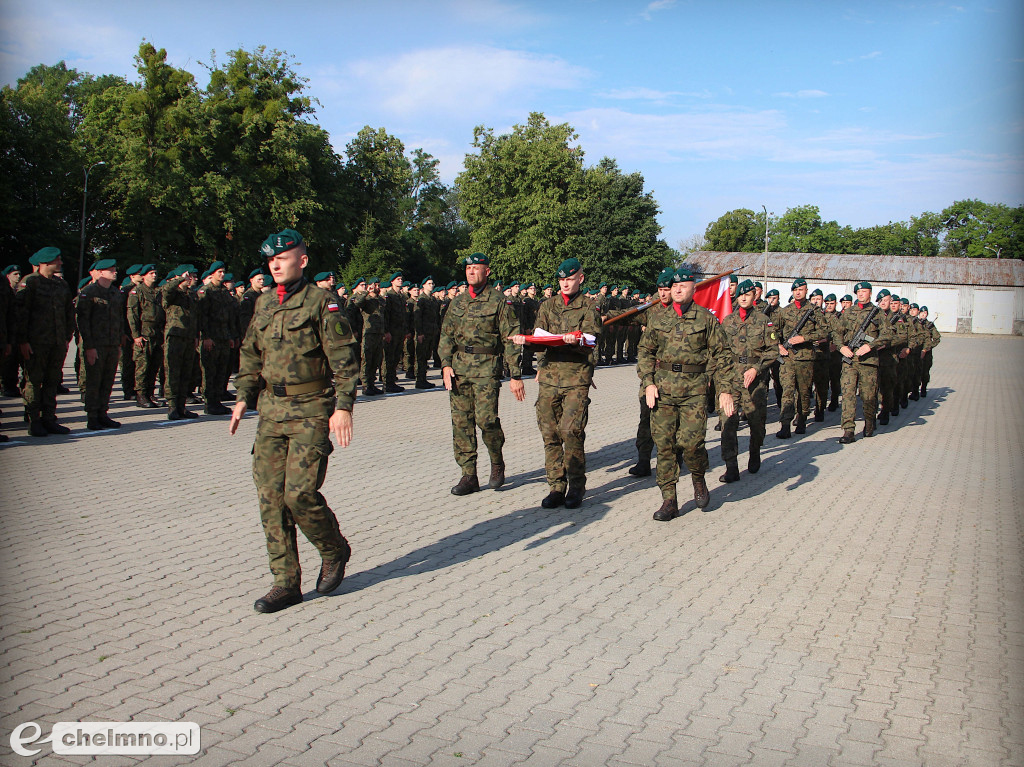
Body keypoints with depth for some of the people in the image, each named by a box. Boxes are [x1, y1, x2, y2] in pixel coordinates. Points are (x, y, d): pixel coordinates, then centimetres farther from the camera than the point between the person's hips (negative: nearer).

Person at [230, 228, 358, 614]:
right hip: (271, 409, 6)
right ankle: (286, 583, 13)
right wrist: (243, 397, 14)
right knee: (270, 496, 3)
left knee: (300, 492, -12)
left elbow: (343, 360, -9)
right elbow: (251, 354, 22)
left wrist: (343, 407, -16)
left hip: (311, 410, -6)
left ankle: (335, 551, 17)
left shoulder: (321, 302, -5)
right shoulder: (264, 303, 14)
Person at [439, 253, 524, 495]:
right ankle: (469, 476, 12)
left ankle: (497, 462, 12)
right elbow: (446, 335, 17)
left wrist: (516, 375, -8)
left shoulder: (498, 301, -1)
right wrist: (446, 364, 2)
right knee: (461, 421, 3)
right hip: (459, 366, 5)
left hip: (487, 367, -5)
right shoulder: (457, 302, 15)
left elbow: (511, 340, -3)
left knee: (486, 418, -15)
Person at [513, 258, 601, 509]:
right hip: (549, 375, 4)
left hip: (577, 377, -4)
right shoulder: (547, 306, 16)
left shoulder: (588, 308, 5)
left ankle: (576, 487, 0)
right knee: (549, 433, 3)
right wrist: (525, 340, -11)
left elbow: (590, 343, -7)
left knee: (571, 430, -13)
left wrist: (576, 340, -28)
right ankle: (556, 488, 11)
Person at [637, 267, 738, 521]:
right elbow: (644, 352, 14)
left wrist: (725, 389, -4)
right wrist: (648, 383, 2)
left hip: (694, 388, -2)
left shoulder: (706, 319, 4)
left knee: (690, 441, -12)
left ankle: (699, 480, 21)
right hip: (662, 388, 3)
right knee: (664, 443, 1)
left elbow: (721, 355, 4)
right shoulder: (657, 319, 11)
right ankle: (669, 501, 10)